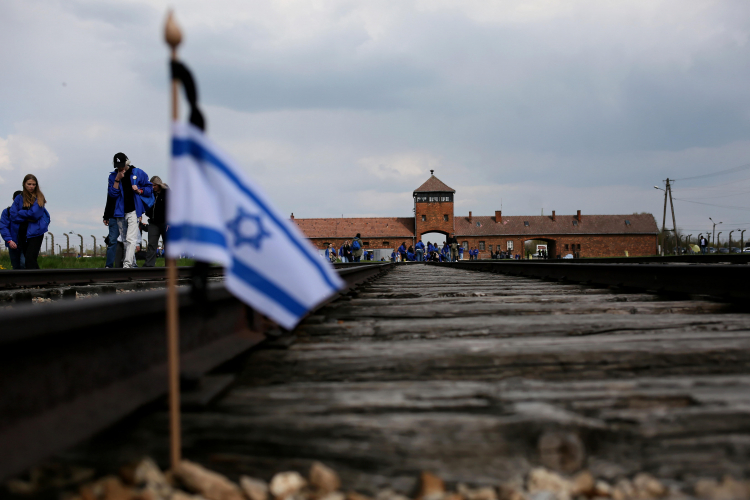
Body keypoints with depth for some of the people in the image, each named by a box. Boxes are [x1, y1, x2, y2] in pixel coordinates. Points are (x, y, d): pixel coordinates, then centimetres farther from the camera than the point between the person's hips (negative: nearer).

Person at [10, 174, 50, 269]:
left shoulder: (39, 198, -2)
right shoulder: (19, 198, 7)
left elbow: (35, 214, -13)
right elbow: (13, 216, 0)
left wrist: (20, 213, -2)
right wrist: (28, 218, -8)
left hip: (36, 232, -4)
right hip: (23, 232, 4)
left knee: (30, 260, -14)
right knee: (31, 261, 11)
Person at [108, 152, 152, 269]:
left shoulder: (138, 173, 4)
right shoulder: (113, 176, 10)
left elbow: (149, 189, 8)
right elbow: (112, 194, 0)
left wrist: (139, 190, -12)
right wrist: (117, 180, -10)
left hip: (134, 211, -4)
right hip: (120, 213, 4)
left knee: (130, 239, -16)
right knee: (125, 241, 9)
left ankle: (127, 265, -24)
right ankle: (132, 264, 19)